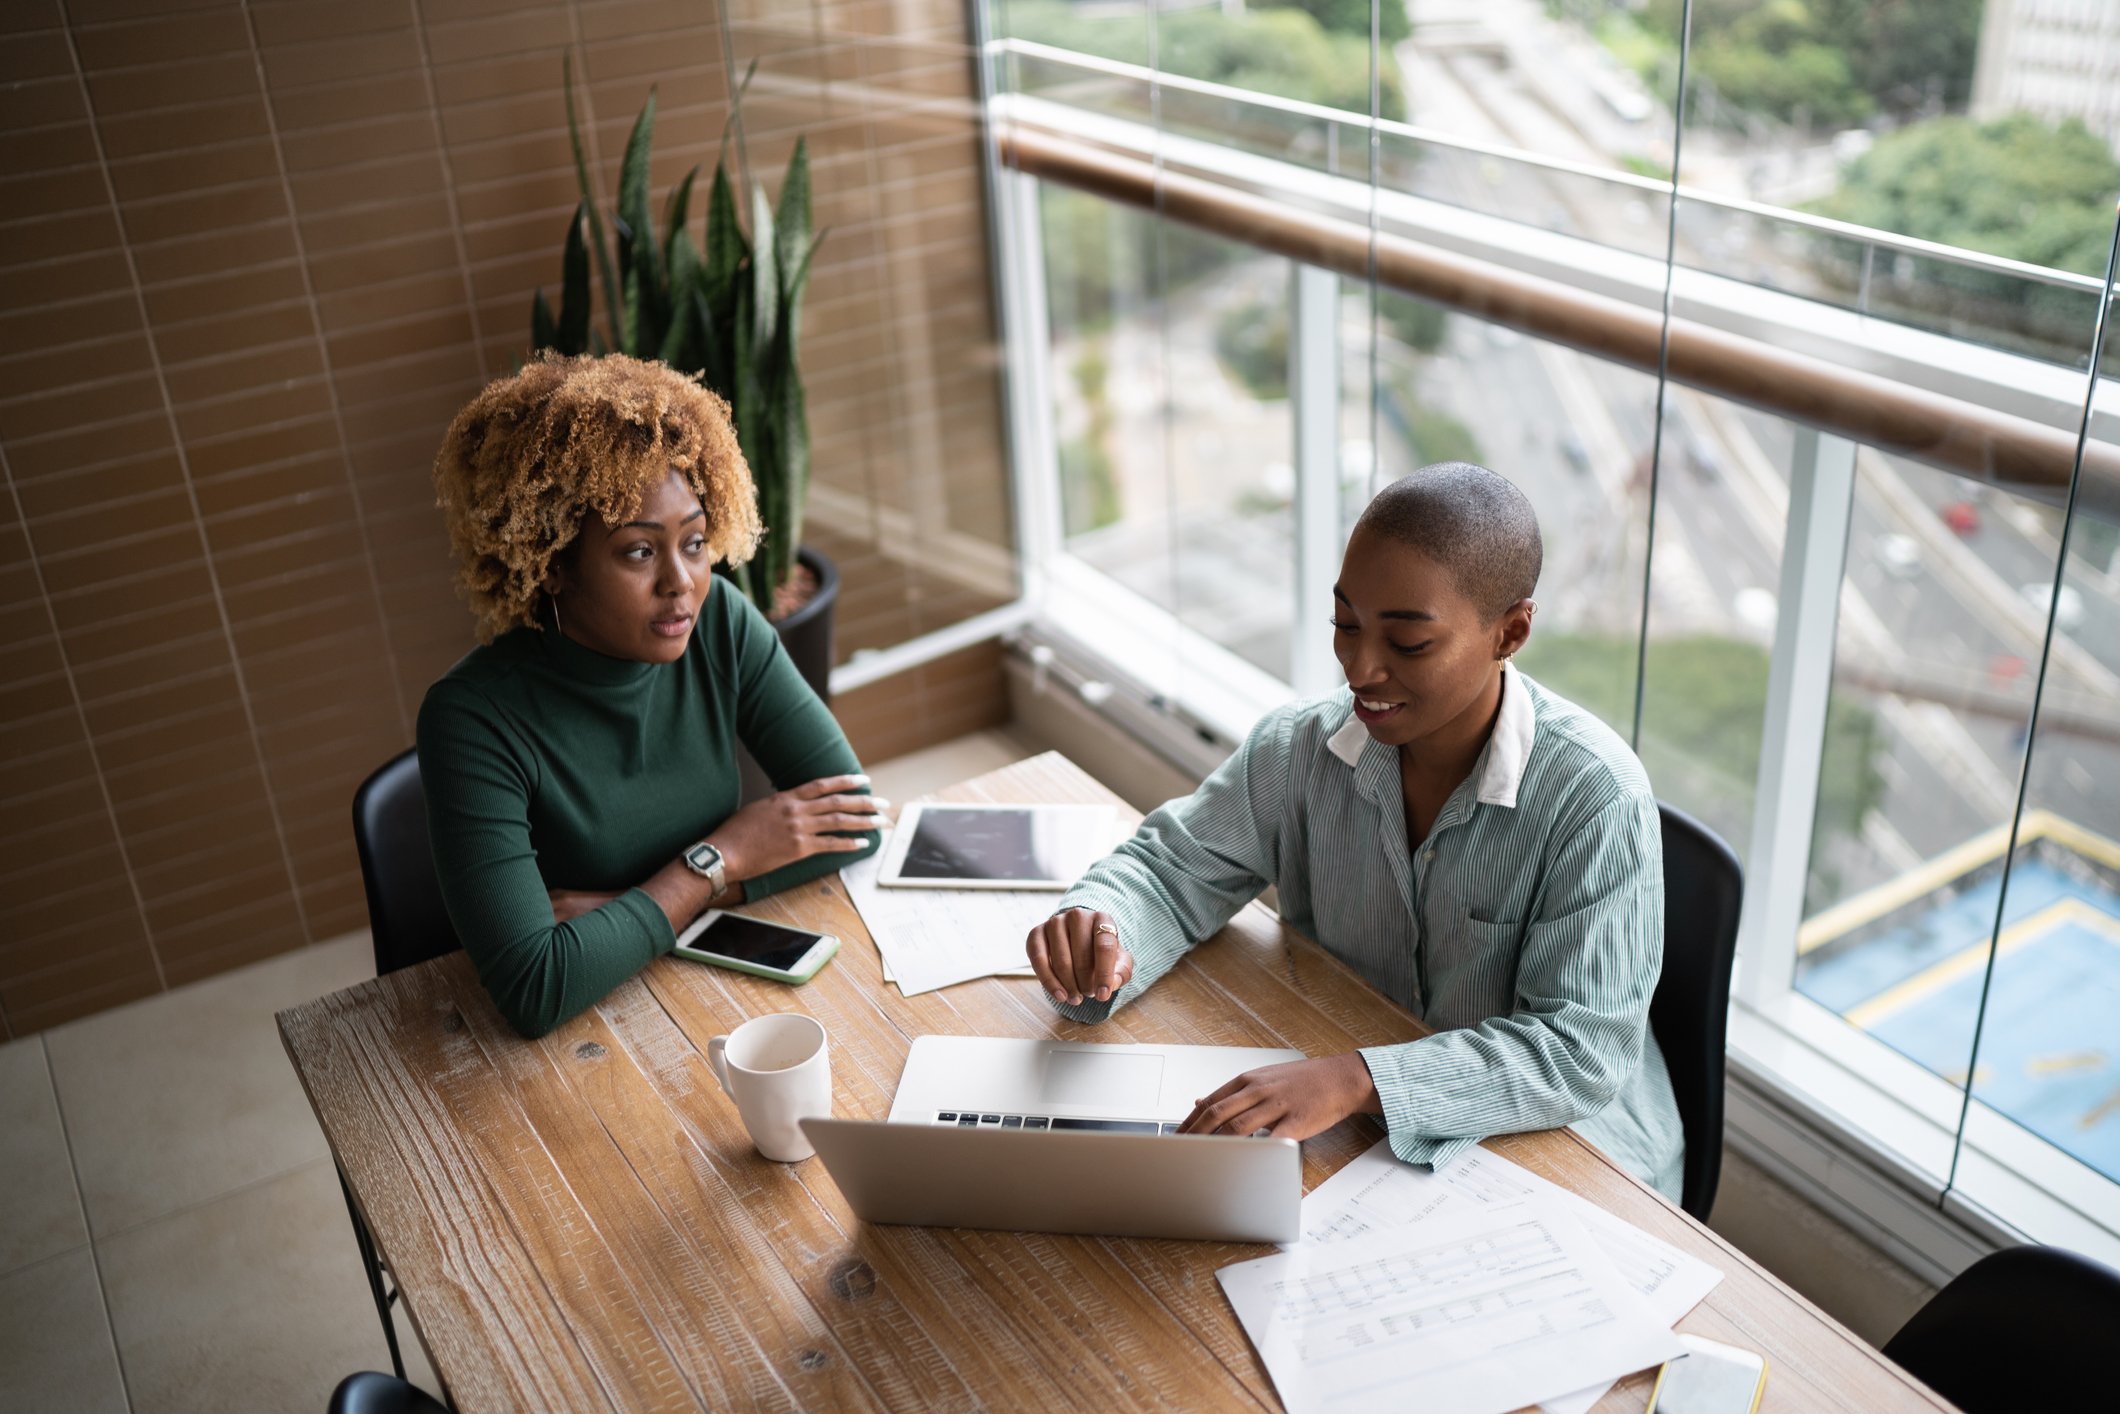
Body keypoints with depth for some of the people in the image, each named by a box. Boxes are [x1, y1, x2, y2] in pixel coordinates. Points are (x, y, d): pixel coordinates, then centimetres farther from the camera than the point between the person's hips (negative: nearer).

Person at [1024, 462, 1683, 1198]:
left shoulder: (1597, 799, -21)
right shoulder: (1298, 748, -7)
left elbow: (1582, 1051, -25)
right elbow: (1169, 868, 3)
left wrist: (1357, 1080, -39)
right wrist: (1097, 929, -22)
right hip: (1353, 1136, 5)